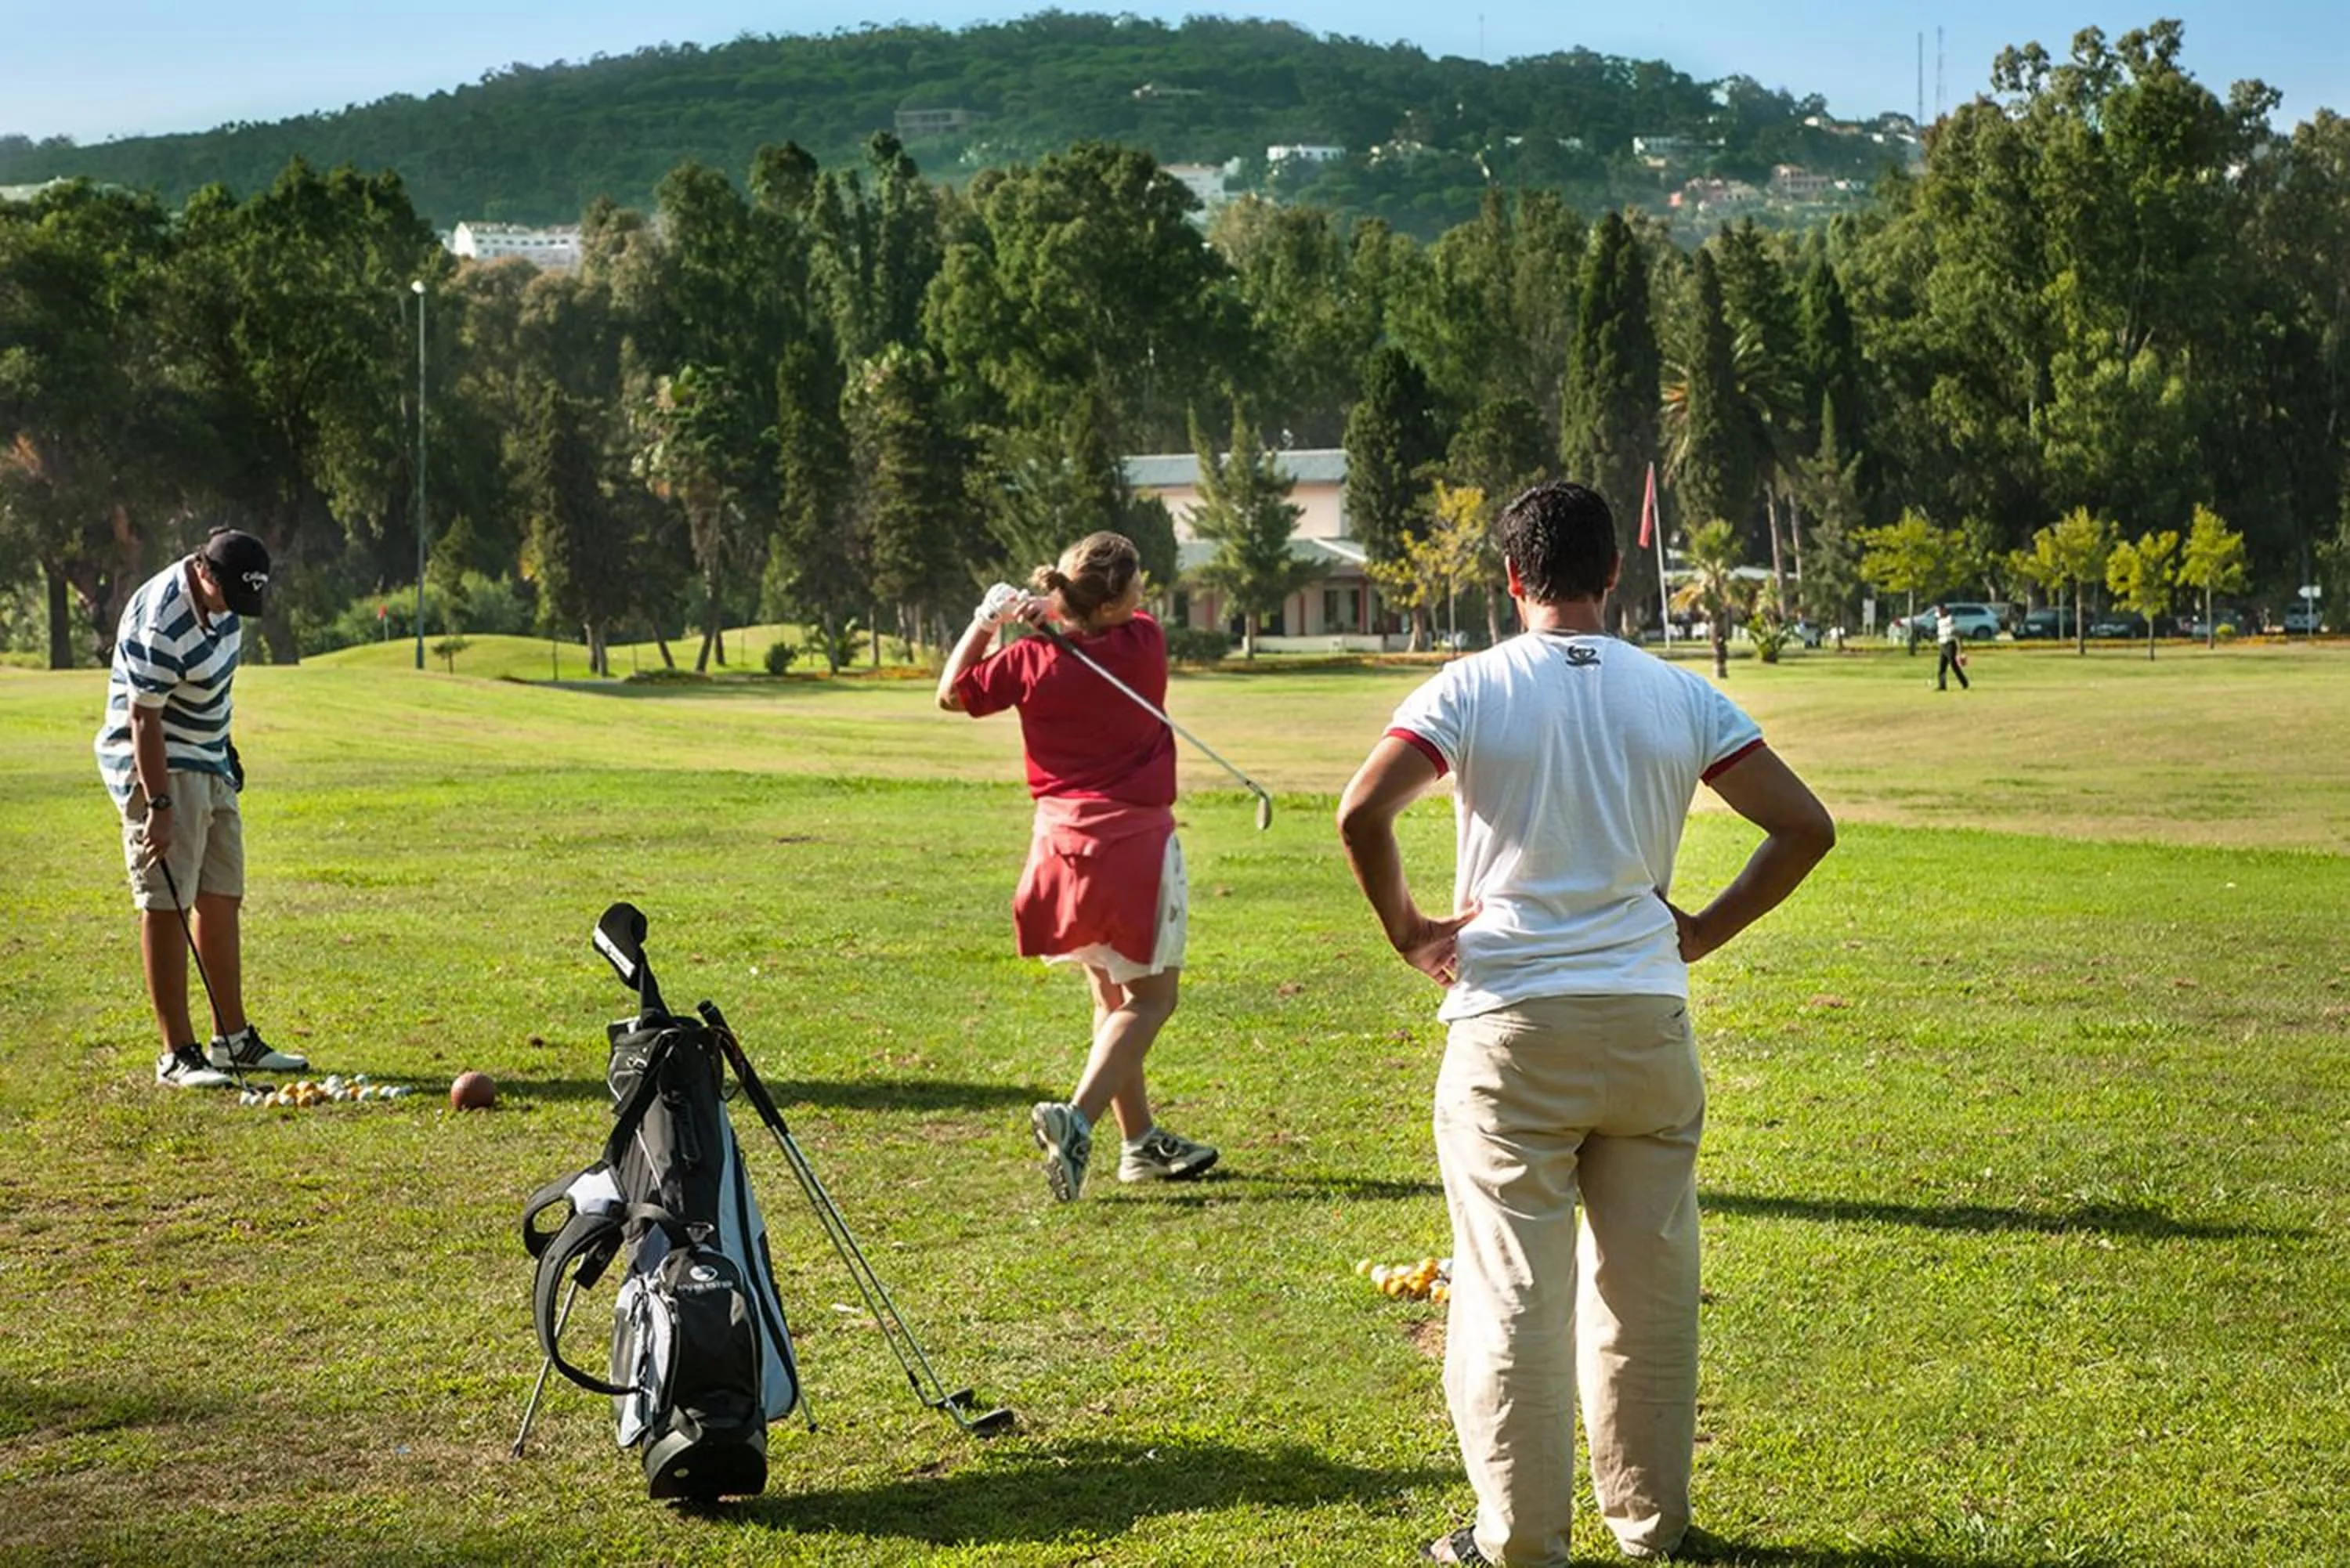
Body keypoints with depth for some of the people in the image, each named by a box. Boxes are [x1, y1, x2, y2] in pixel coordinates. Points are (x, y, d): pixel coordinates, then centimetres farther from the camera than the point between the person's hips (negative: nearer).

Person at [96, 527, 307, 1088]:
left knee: (221, 900, 11)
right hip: (157, 768, -9)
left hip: (209, 763, 9)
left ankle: (232, 1038, 18)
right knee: (166, 905, -9)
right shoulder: (162, 625, -26)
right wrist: (158, 805, -25)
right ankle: (176, 1054, -7)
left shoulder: (220, 597, 2)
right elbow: (143, 719, -24)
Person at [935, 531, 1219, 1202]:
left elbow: (952, 693, 10)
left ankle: (1141, 1140, 24)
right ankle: (1076, 1117, -16)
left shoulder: (1031, 662, -5)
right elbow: (1126, 622, 15)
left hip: (1063, 840, 4)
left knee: (1110, 995, 18)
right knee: (1149, 999, 4)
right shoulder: (1144, 645, -10)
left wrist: (985, 623, 7)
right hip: (1136, 841, -4)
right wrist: (1050, 613, -1)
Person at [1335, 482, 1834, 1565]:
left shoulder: (1471, 690, -4)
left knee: (1512, 1290, 4)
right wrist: (1704, 930, 11)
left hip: (1510, 1028, -3)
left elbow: (1362, 814, -17)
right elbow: (1805, 828, 2)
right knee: (1648, 1282, 14)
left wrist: (1407, 932, -2)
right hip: (1648, 1025, 3)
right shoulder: (1680, 697, 4)